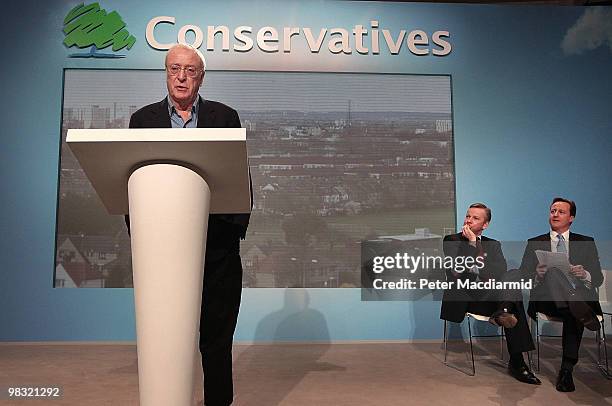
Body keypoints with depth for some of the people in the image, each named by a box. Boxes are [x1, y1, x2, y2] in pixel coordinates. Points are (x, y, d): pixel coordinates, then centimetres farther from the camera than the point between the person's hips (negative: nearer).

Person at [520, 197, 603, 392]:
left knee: (573, 315, -34)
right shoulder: (534, 244, 14)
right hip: (546, 301, 0)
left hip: (580, 297, 1)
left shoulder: (586, 243, 16)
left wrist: (584, 275, -15)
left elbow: (598, 279, 8)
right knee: (552, 271, -29)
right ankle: (582, 315, -35)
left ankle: (567, 369, -25)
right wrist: (537, 275, -16)